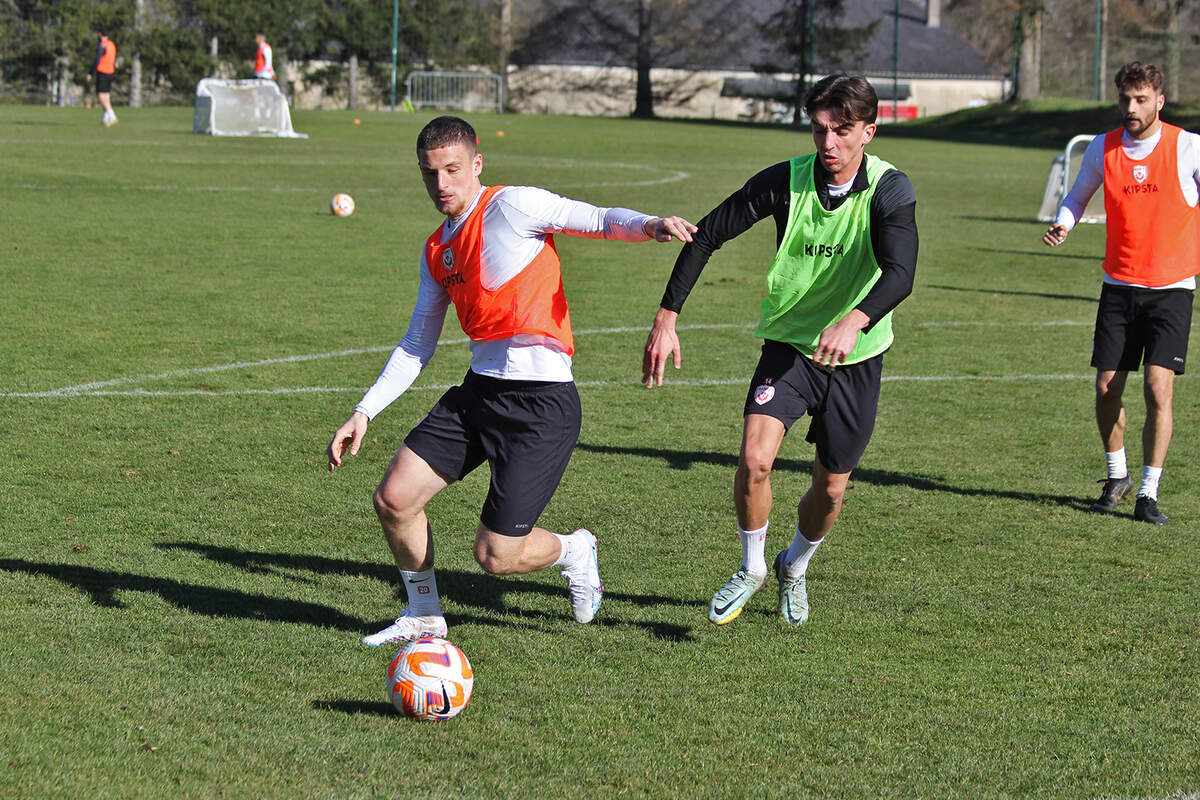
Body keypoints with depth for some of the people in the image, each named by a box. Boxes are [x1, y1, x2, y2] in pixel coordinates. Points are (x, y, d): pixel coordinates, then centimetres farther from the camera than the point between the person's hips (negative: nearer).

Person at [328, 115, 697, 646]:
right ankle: (423, 615, 23)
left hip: (543, 401, -7)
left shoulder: (510, 206, -8)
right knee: (393, 499, -1)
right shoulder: (436, 250, 15)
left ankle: (573, 551, 28)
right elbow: (417, 346, 22)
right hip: (478, 391, 7)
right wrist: (364, 412, 16)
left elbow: (600, 221, -16)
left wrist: (651, 225, -37)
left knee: (495, 556, -6)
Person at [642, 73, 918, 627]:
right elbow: (707, 235, -9)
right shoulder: (786, 180, -15)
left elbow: (900, 273, -32)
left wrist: (855, 320, -53)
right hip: (788, 345, 0)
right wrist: (666, 320, -16)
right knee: (754, 459, -21)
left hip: (856, 357, 0)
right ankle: (752, 569, 6)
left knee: (830, 489, 9)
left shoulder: (889, 189, -18)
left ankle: (795, 567, 42)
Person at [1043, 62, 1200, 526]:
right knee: (1106, 388, 3)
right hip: (1119, 286, 3)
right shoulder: (1103, 149, 2)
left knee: (1158, 389, -12)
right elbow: (1078, 196, 17)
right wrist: (1062, 224, -3)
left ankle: (1148, 493, -2)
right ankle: (1116, 477, 26)